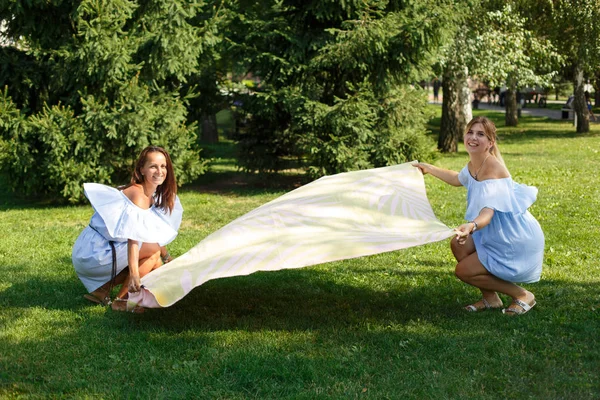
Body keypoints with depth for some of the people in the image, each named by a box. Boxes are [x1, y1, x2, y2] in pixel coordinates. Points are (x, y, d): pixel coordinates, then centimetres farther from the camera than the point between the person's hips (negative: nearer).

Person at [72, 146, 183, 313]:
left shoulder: (152, 196, 11)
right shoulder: (138, 194, -18)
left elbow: (154, 235, 21)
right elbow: (133, 237, -31)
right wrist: (134, 274, -40)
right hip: (96, 253, -10)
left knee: (155, 264, 13)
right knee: (154, 250, -13)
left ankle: (101, 289, 8)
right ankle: (121, 300, -8)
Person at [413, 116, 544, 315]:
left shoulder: (492, 168, -26)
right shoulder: (474, 164, 1)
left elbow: (488, 211, -39)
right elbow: (458, 179, 27)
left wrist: (472, 226, -60)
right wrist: (428, 168, 33)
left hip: (515, 239, -9)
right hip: (497, 231, 9)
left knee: (464, 271, -6)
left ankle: (522, 296, 6)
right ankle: (490, 298, 17)